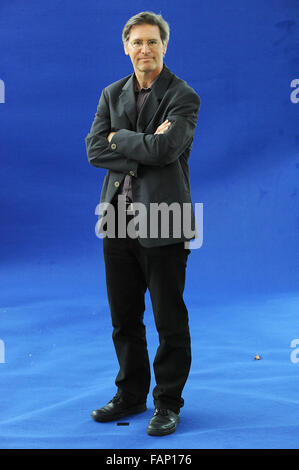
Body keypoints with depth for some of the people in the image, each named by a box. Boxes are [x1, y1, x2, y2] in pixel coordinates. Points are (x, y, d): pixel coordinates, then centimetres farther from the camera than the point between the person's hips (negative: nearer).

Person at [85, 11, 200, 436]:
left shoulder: (183, 97, -5)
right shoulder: (112, 94, 11)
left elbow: (164, 149, -20)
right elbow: (94, 150, -1)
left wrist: (118, 138, -6)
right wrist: (144, 148, -12)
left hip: (163, 224, -5)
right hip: (118, 220, 5)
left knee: (170, 321, 4)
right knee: (124, 318, 14)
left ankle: (168, 404, 19)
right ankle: (131, 396, 30)